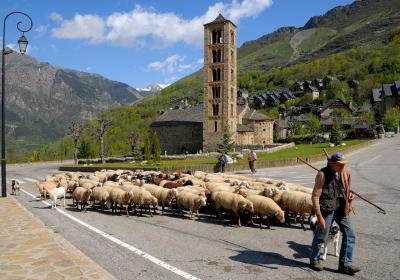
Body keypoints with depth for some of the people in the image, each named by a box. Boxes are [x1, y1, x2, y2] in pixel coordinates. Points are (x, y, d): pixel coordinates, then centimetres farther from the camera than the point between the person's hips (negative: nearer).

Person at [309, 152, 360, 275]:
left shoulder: (345, 173, 4)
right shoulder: (322, 174, -15)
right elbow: (315, 196, -16)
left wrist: (349, 195, 1)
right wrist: (319, 216, -19)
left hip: (341, 209, 6)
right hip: (327, 209, -6)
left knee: (349, 235, 6)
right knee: (320, 237, 5)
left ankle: (345, 264, 19)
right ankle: (314, 261, 27)